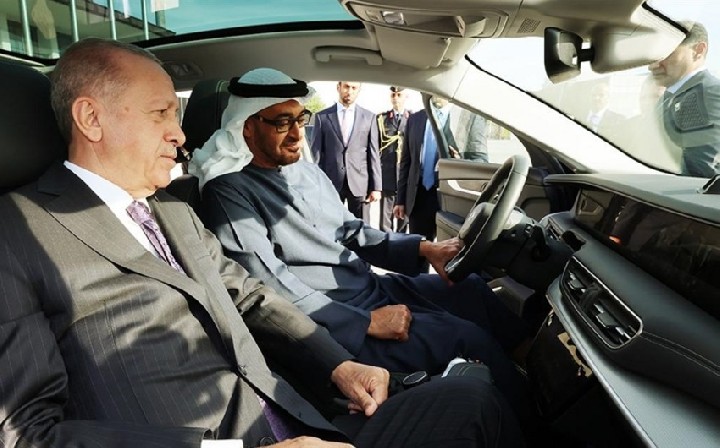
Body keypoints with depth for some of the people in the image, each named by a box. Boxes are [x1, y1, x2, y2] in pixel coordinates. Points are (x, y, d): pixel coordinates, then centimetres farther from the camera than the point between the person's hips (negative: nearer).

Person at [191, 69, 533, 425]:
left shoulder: (309, 173, 13)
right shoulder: (230, 192, -12)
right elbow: (269, 287, -20)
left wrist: (423, 248, 1)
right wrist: (366, 322, -22)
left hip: (374, 285, 8)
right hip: (333, 321, -8)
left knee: (473, 288, -1)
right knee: (469, 338, -17)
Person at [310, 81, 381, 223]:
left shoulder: (369, 117, 6)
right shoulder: (322, 116, 3)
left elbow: (374, 154, 5)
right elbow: (316, 154, 3)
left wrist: (376, 187, 0)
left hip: (360, 184, 1)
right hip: (331, 183, 0)